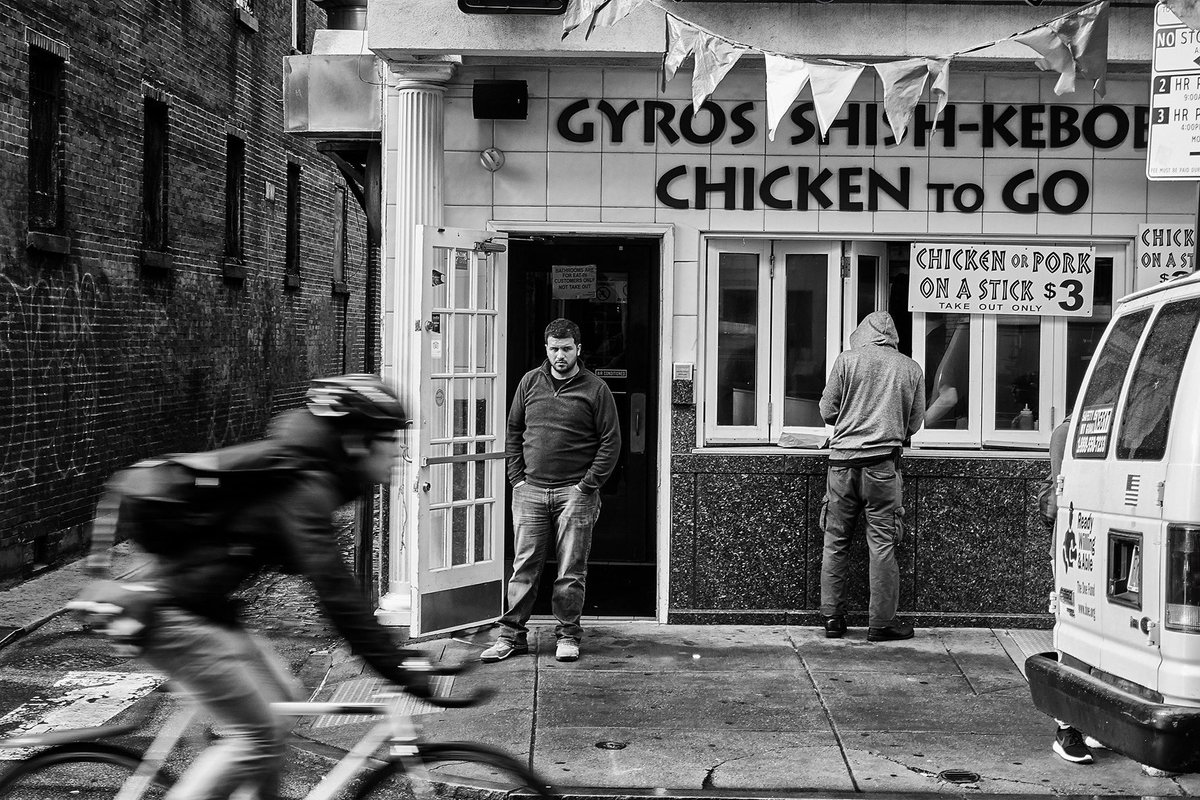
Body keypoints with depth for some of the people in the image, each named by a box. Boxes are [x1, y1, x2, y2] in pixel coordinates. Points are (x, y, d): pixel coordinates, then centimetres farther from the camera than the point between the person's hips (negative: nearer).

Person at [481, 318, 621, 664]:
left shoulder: (595, 389, 0)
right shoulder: (530, 382, 10)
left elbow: (611, 442, -1)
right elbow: (513, 431, 14)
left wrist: (588, 486, -7)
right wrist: (517, 478, 4)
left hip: (574, 492, -2)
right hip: (530, 491, 2)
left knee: (571, 571, 2)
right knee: (524, 567, 3)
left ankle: (568, 635, 13)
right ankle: (512, 635, 10)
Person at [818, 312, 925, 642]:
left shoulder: (848, 358, 3)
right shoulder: (911, 368, 7)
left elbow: (827, 411, 4)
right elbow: (914, 423, 11)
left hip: (843, 459, 0)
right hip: (882, 462, 0)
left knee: (835, 542, 8)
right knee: (882, 544, 3)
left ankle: (832, 618, 12)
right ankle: (881, 622, 5)